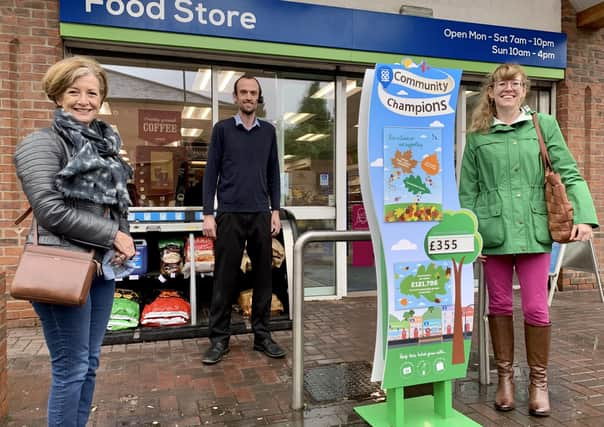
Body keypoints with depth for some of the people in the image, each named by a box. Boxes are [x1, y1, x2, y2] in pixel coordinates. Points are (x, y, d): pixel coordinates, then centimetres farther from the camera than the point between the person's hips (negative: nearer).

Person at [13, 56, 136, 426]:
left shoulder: (104, 145, 14)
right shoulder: (42, 144, -8)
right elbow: (51, 211, -18)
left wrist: (125, 241, 0)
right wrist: (112, 236, -15)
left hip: (102, 267, 7)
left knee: (90, 363, 15)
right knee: (71, 368, 2)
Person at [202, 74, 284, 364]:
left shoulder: (268, 131, 11)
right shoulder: (222, 129, 4)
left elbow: (273, 173, 13)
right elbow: (211, 172, 1)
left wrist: (275, 211, 6)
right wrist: (208, 214, -5)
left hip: (261, 215, 3)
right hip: (230, 215, -2)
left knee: (263, 277, 6)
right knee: (225, 279, 2)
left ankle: (262, 335, 17)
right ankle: (219, 338, 13)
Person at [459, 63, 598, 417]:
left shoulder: (545, 125, 7)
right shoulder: (477, 136, 7)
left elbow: (569, 175, 3)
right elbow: (468, 190, 6)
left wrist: (584, 216, -10)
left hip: (534, 229, 0)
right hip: (494, 230, 1)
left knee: (536, 308, 3)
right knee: (500, 306, 9)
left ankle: (539, 381, 21)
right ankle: (505, 376, 24)